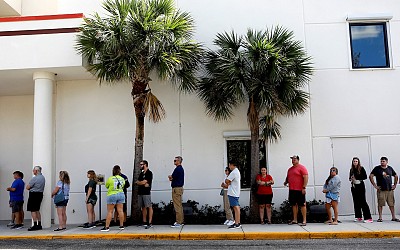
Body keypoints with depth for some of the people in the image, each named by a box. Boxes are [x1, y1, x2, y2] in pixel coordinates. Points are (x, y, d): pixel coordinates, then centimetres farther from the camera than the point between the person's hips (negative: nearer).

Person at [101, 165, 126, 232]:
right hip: (121, 194, 4)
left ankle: (107, 227, 1)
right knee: (120, 211, 7)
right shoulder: (122, 179, 2)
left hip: (112, 195, -4)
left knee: (109, 212, 0)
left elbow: (106, 186, 3)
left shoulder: (110, 179, -11)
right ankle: (121, 225, 12)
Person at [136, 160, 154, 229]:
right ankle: (144, 222, 18)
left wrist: (139, 182, 5)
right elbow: (137, 182, 10)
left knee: (149, 207, -8)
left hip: (146, 192, -8)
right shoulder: (141, 173, 18)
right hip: (140, 192, 8)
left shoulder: (149, 173, -6)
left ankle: (150, 223, -10)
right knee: (143, 207, 11)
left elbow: (144, 182, -14)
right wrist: (143, 183, -8)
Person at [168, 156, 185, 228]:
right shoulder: (181, 168, 18)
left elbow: (171, 177, -11)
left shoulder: (177, 169, -15)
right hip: (179, 188, 11)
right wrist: (171, 177, 3)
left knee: (177, 206, -9)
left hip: (176, 188, -11)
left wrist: (170, 177, 8)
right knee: (179, 206, 13)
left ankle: (178, 222, -8)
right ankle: (181, 221, 18)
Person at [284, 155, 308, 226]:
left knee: (302, 205, -2)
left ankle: (304, 221, 2)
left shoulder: (302, 168, -6)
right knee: (294, 204, 11)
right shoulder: (290, 169, 17)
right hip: (291, 190, 7)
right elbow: (288, 177, 27)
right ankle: (295, 220, 19)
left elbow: (306, 178, -12)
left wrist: (304, 187, -18)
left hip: (300, 190, -7)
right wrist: (286, 182, 5)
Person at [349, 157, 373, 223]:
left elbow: (365, 177, -9)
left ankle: (368, 218, -10)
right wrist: (351, 179, -4)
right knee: (356, 202, 8)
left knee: (363, 201, -10)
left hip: (360, 186, -5)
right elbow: (350, 178, 18)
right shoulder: (351, 169, 11)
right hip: (354, 187, 5)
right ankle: (358, 217, 17)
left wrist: (357, 178, -14)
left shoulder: (361, 168, -3)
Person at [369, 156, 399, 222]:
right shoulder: (377, 168, -2)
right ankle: (380, 218, 4)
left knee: (391, 204, 6)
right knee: (380, 204, -2)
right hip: (381, 190, -3)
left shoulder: (390, 168, 10)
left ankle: (393, 217, 15)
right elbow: (371, 176, -7)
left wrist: (395, 185, 15)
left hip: (390, 190, 3)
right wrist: (375, 185, -10)